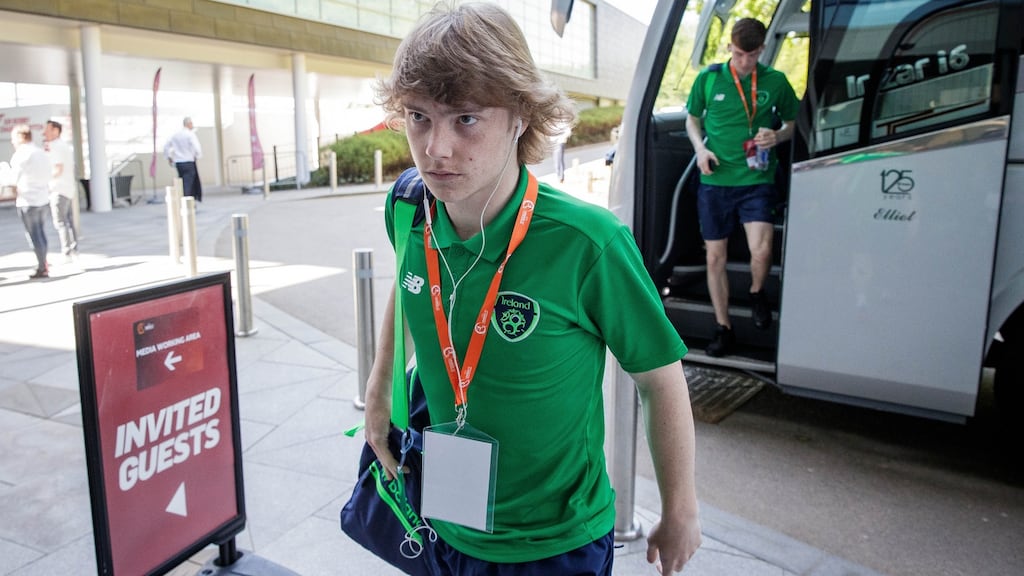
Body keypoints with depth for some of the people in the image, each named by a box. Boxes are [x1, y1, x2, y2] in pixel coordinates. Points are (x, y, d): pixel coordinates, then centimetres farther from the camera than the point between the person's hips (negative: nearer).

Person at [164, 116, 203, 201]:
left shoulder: (175, 134, 10)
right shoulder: (190, 134, -9)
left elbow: (166, 146, 17)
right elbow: (197, 147, -19)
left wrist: (169, 157, 26)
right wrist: (197, 156, -1)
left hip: (178, 163, 6)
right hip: (189, 163, -6)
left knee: (182, 183, 14)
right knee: (188, 184, -5)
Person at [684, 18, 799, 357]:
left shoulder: (775, 81, 2)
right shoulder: (708, 78, 2)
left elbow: (792, 123, 13)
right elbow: (692, 119, 13)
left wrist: (778, 136, -9)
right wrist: (700, 148, -5)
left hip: (756, 179, -1)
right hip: (714, 180, 1)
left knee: (761, 252, -17)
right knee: (715, 256, 6)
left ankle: (756, 292, 19)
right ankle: (723, 329, 20)